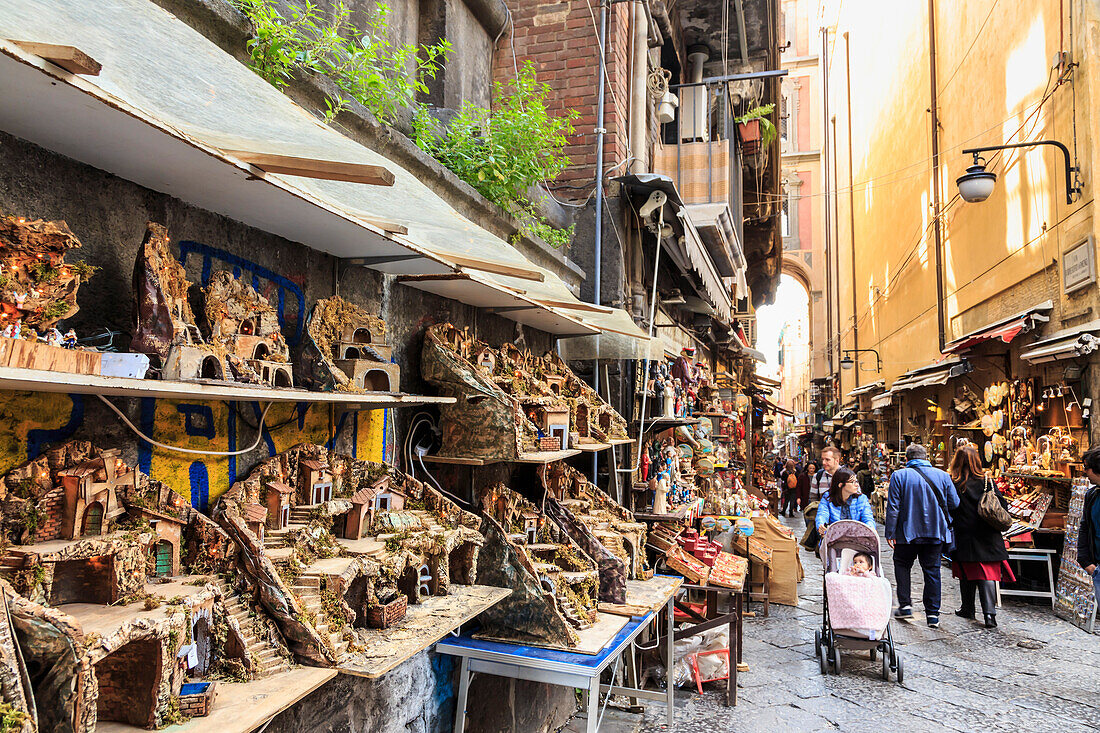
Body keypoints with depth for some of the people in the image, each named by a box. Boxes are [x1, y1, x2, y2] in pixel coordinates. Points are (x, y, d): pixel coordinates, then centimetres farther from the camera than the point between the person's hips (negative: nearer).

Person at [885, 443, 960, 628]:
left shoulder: (899, 476, -8)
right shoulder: (942, 475, -1)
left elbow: (893, 507, -10)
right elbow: (954, 503, 1)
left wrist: (890, 532, -5)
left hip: (908, 532, -2)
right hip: (936, 533, 2)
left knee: (902, 565, 15)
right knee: (932, 570, 9)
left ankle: (905, 605, 10)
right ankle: (932, 613, 10)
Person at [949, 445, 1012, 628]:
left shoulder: (952, 483, -9)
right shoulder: (986, 481, -4)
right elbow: (1002, 505, -3)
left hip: (963, 536, -1)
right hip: (987, 537, 1)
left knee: (967, 573, 12)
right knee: (988, 573, 2)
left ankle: (968, 609, 24)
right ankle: (990, 613, -7)